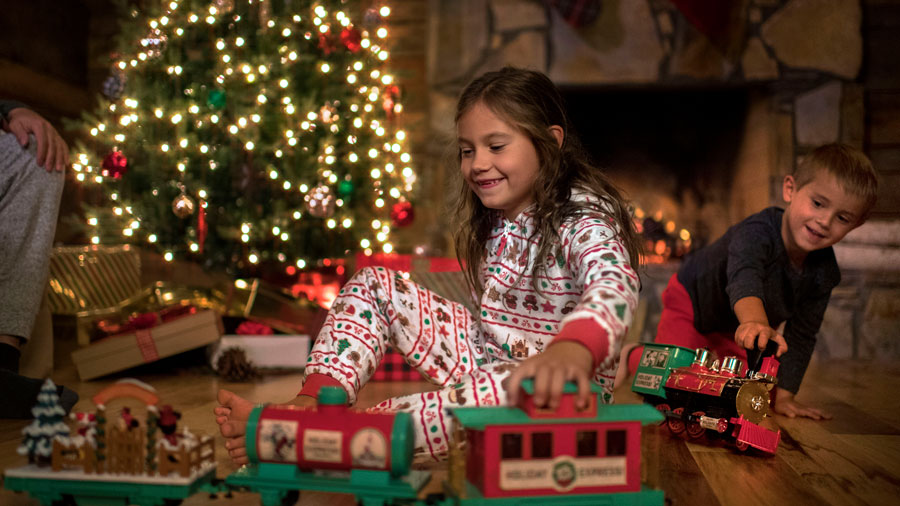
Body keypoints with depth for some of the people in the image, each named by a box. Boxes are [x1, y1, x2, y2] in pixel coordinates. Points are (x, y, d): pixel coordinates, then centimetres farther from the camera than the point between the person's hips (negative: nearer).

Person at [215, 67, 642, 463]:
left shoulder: (585, 218, -19)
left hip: (561, 391, -7)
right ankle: (313, 405, -19)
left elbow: (613, 287, -42)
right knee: (374, 285, 0)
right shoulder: (494, 219, 7)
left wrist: (570, 350, -63)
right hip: (486, 360, 8)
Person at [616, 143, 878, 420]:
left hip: (735, 327, 6)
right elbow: (744, 280, -61)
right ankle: (633, 356, 14)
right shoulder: (758, 231, -39)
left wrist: (783, 395, -20)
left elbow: (801, 337, -15)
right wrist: (756, 323, -82)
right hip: (693, 301, -6)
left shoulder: (824, 273, -20)